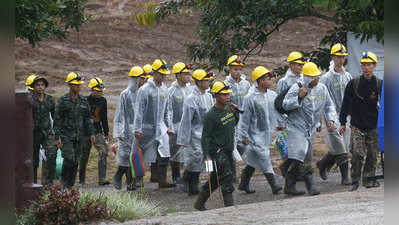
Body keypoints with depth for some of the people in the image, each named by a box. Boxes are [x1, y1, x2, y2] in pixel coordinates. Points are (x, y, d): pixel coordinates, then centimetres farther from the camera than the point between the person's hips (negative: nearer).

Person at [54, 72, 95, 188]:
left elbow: (88, 118, 17)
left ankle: (71, 184, 11)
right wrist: (57, 137, -10)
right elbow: (57, 119, -5)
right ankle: (64, 180, -1)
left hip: (78, 136, 5)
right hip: (66, 136, -5)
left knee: (76, 161, 4)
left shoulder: (83, 101, 11)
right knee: (69, 158, -17)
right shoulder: (63, 101, -4)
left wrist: (91, 133, 8)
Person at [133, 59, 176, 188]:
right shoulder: (145, 89, -10)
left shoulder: (164, 89, 9)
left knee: (164, 155, -9)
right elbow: (139, 110, -11)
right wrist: (137, 129, -14)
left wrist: (167, 126, 16)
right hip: (147, 127, -5)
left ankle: (162, 181, -10)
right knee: (141, 157, 4)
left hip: (160, 127, 5)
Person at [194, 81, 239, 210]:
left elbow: (234, 123, 25)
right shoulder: (211, 115, -17)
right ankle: (230, 206, -11)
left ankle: (199, 203, 25)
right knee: (227, 178, -13)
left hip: (228, 151, 8)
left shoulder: (228, 108, 6)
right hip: (217, 152, -8)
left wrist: (235, 112, 5)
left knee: (216, 179, 14)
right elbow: (205, 137, -15)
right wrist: (207, 155, -20)